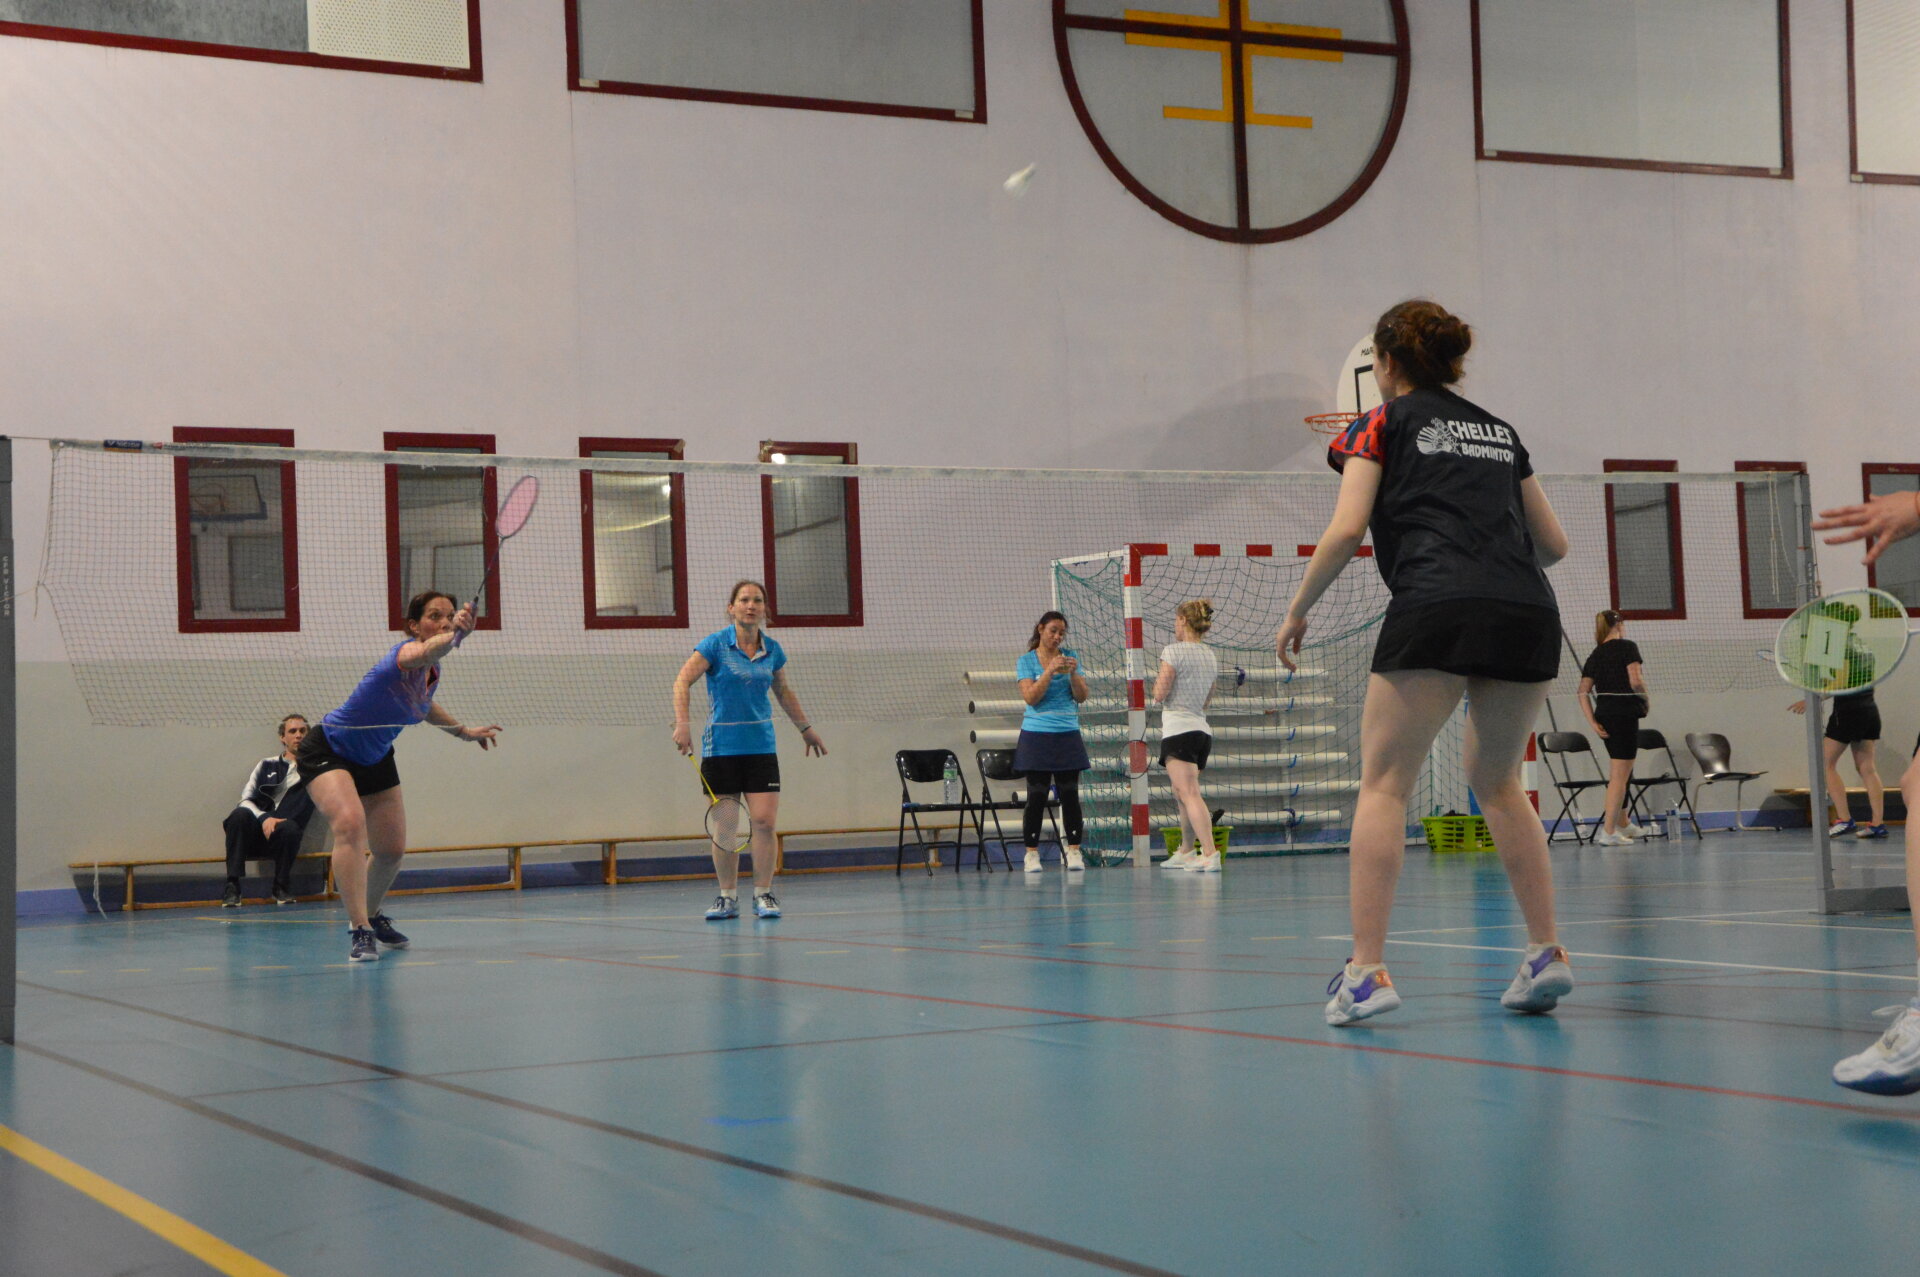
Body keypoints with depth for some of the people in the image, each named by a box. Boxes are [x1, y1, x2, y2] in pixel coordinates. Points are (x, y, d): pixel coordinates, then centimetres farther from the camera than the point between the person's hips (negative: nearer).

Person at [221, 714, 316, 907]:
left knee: (289, 828, -36)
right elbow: (245, 799, 6)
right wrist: (264, 818, -14)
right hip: (257, 832, 1)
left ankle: (282, 887, -15)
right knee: (239, 815, -31)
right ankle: (232, 887, -31)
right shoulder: (267, 766, 17)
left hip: (282, 838, -1)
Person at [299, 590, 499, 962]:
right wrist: (454, 634, -76)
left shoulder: (434, 673, -4)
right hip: (328, 750, -8)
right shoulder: (405, 653, -29)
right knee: (350, 823, -32)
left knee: (392, 850, 11)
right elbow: (425, 652, -57)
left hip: (375, 760, 8)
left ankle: (370, 914, 40)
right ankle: (359, 931, -31)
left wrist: (465, 731, 16)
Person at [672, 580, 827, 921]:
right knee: (724, 826, 1)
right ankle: (728, 897, 13)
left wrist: (805, 728, 27)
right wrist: (682, 723, -25)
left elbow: (783, 691, 23)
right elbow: (683, 681, -11)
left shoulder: (772, 650, 7)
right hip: (720, 748, -2)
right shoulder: (715, 644, -5)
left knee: (764, 821, -7)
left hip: (761, 748, 2)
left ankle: (763, 894, 4)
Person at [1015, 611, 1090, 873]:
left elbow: (1081, 696, 4)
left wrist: (1073, 673, -13)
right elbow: (1031, 697, -11)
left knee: (1069, 793, -1)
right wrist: (1050, 671, -19)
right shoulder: (1027, 660, 1)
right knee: (1037, 795, -2)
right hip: (1036, 734, -2)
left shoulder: (1070, 656, 8)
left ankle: (1074, 851, 1)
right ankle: (1032, 853, 3)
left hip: (1068, 734, 2)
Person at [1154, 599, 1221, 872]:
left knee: (1189, 794, -15)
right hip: (1203, 729, 8)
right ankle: (1185, 853, 30)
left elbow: (1160, 694, -11)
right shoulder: (1211, 656, 14)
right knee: (1182, 795, 20)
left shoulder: (1174, 651, -9)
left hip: (1178, 729, -8)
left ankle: (1210, 854, -26)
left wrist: (1156, 684, 8)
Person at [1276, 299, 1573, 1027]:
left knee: (1384, 785, 0)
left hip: (1435, 609, -5)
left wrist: (1298, 611, 10)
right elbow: (1553, 543, 26)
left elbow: (1346, 530, 0)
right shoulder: (1499, 430, 26)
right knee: (1498, 782, 19)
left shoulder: (1384, 423, 12)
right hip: (1529, 614, 5)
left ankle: (1367, 971, -10)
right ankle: (1546, 955, 12)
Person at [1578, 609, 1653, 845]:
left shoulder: (1595, 655, 12)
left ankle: (1623, 824, 32)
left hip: (1604, 714, 7)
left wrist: (1592, 722, 2)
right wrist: (1646, 698, 1)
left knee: (1618, 772, 21)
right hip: (1624, 713, -7)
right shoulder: (1627, 646, -5)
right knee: (1620, 775, -5)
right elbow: (1636, 680, -17)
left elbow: (1583, 691, 4)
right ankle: (1608, 832, -8)